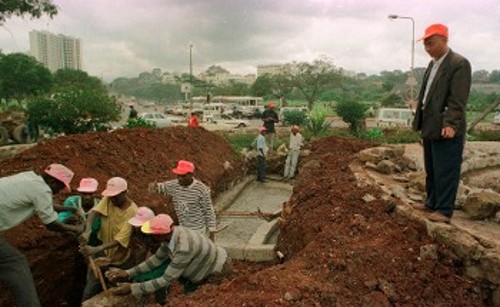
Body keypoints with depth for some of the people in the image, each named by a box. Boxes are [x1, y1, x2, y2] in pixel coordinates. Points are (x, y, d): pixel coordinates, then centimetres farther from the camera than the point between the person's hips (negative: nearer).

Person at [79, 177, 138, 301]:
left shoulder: (132, 212, -24)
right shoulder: (108, 199, -11)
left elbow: (119, 239, -29)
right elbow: (94, 212, -27)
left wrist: (95, 249, -41)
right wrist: (87, 231, -47)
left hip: (120, 259, -3)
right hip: (102, 253, 3)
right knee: (91, 291, 8)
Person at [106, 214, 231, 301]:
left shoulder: (183, 248, -42)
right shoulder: (170, 234, -18)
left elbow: (166, 280, -36)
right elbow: (157, 258, -5)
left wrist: (132, 288, -33)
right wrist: (128, 273, -10)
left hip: (219, 269, -7)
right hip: (206, 263, 7)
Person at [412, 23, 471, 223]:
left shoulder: (459, 63, -11)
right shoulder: (432, 64, 16)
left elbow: (458, 99, -18)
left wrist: (450, 124, -24)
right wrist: (420, 121, 15)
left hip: (445, 129, -9)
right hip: (430, 127, 9)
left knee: (445, 171, -2)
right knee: (431, 170, 16)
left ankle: (444, 210, 7)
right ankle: (432, 203, 28)